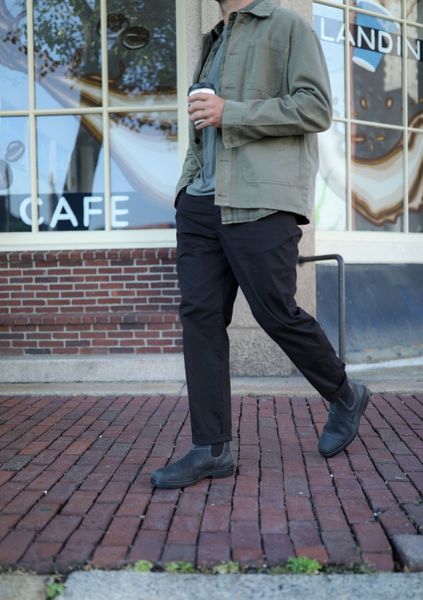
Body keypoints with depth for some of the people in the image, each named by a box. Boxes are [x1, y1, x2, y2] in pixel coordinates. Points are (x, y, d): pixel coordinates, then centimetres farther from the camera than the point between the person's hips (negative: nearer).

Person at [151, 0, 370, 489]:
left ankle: (345, 398, 23)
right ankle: (211, 450, 5)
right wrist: (190, 187, 16)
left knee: (276, 314, -4)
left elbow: (316, 108, -8)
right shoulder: (214, 43, 27)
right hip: (200, 201, 7)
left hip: (259, 202, -7)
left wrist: (229, 113, -12)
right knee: (200, 315, -1)